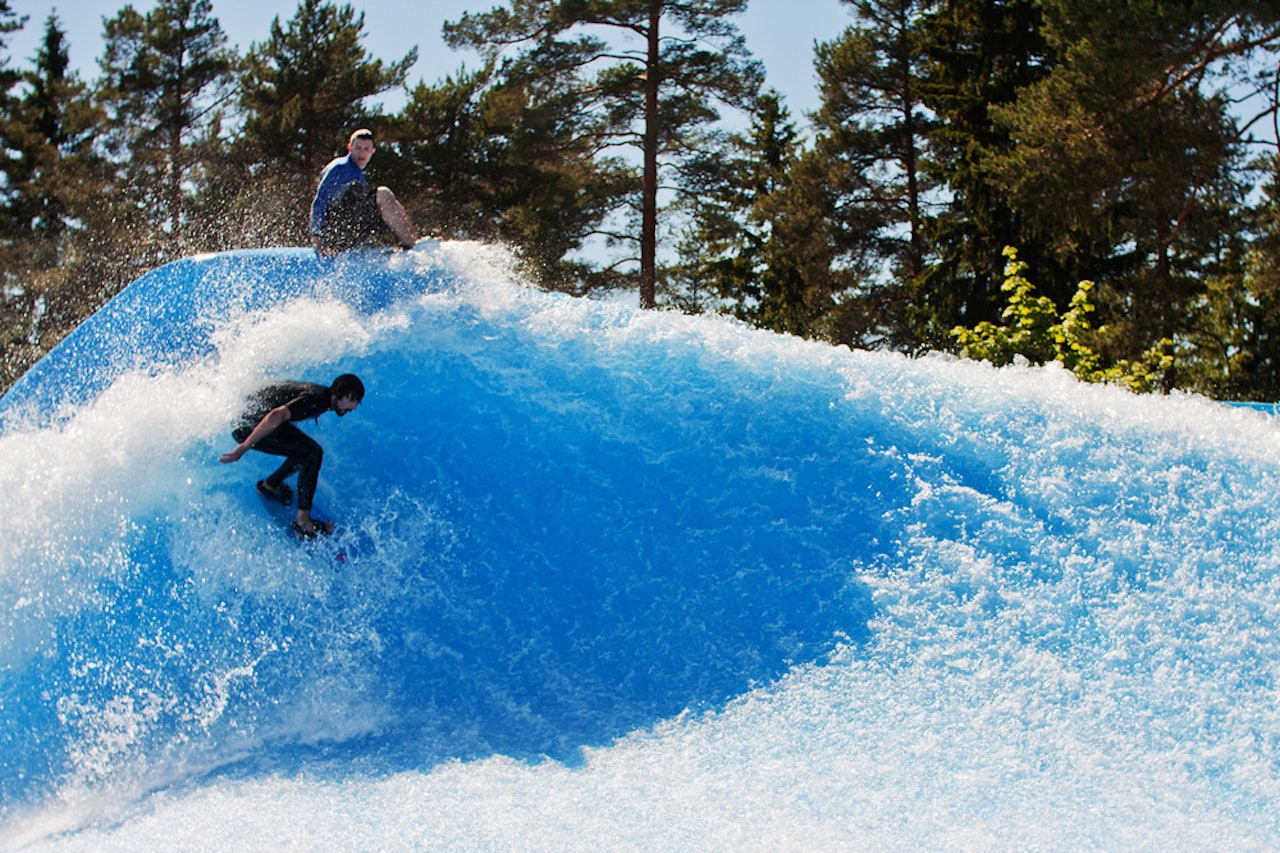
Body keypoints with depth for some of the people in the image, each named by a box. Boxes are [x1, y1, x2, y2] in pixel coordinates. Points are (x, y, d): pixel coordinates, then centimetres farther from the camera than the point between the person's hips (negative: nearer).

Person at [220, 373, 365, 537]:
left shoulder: (324, 394, 6)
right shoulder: (314, 399, -25)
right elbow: (277, 415, -38)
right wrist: (244, 448, -38)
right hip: (248, 426, -10)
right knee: (313, 454, -17)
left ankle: (269, 486, 29)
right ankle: (302, 522, -13)